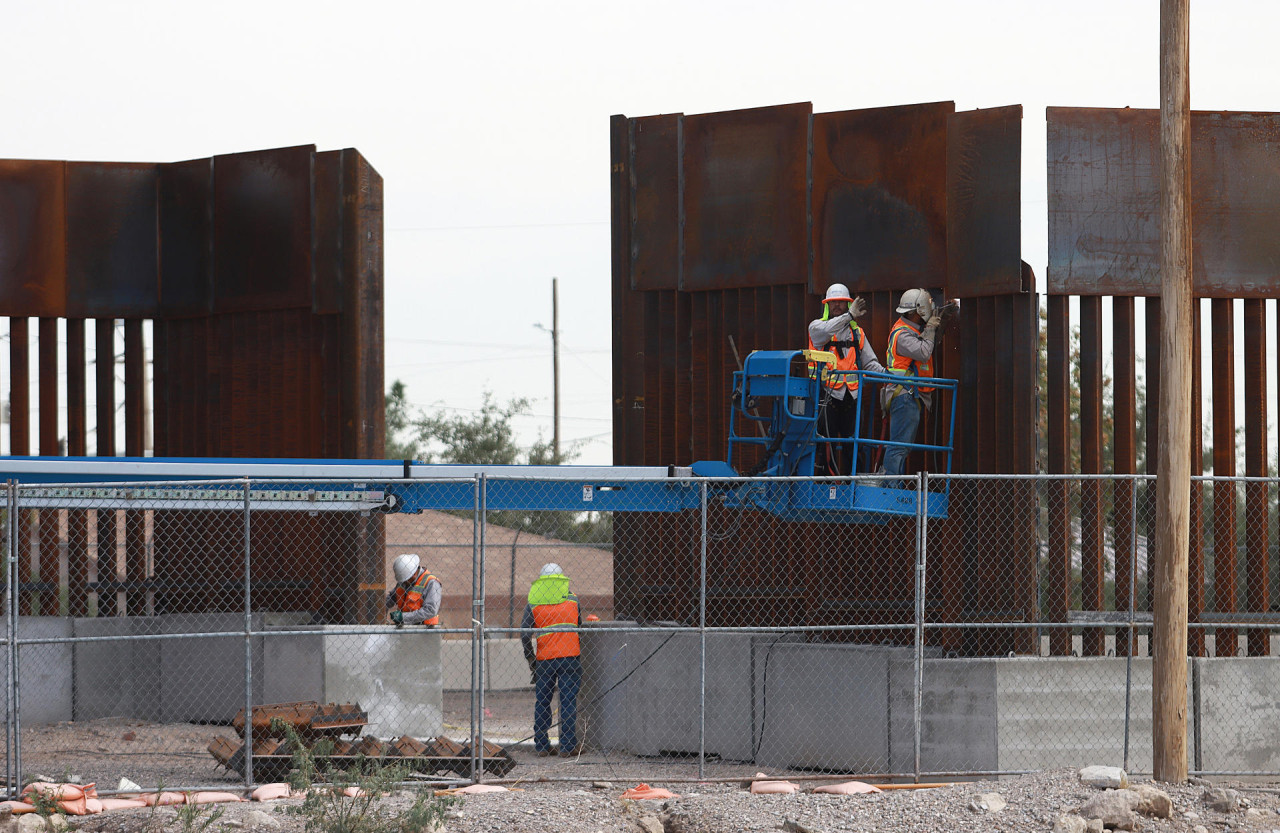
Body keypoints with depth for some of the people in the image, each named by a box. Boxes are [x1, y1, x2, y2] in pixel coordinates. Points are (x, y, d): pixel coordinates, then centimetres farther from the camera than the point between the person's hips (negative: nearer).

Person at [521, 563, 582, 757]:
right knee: (568, 701, 2)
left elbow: (525, 635, -3)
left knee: (542, 703, 11)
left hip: (545, 659, 0)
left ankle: (541, 746, 11)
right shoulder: (573, 600, 6)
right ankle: (567, 746, -1)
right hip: (569, 657, 0)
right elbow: (581, 627, 10)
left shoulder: (533, 605, 3)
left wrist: (531, 661, 7)